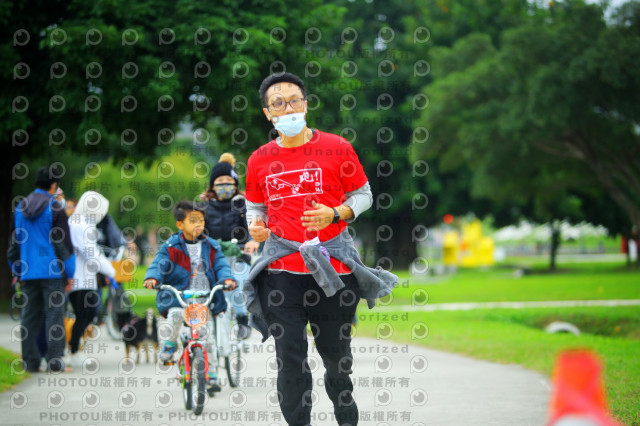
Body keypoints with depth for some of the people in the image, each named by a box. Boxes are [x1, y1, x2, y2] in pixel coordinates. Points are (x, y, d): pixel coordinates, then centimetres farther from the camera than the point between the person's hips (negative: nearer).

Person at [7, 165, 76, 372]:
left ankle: (30, 361, 9)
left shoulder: (20, 208, 10)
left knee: (30, 316, 9)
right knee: (54, 314, -2)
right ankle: (54, 360, -5)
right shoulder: (54, 208, -9)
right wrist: (69, 273, -3)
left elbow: (14, 244, 15)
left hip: (28, 272, 5)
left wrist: (18, 271, 23)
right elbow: (64, 243, -9)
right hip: (52, 270, -5)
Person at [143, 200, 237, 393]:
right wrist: (152, 278, -32)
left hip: (204, 300, 2)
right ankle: (168, 347, -6)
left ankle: (212, 376, 9)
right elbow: (159, 264, -9)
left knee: (207, 337, -3)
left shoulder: (211, 247, 8)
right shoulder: (171, 247, 1)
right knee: (175, 314, -34)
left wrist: (227, 279, -23)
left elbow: (220, 266, -1)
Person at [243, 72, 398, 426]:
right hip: (281, 267, 1)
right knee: (290, 357, -2)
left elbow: (363, 195, 7)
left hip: (332, 263, -1)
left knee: (336, 353, 7)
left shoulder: (336, 148, 1)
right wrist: (255, 225, -1)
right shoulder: (260, 160, 8)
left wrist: (335, 214, -11)